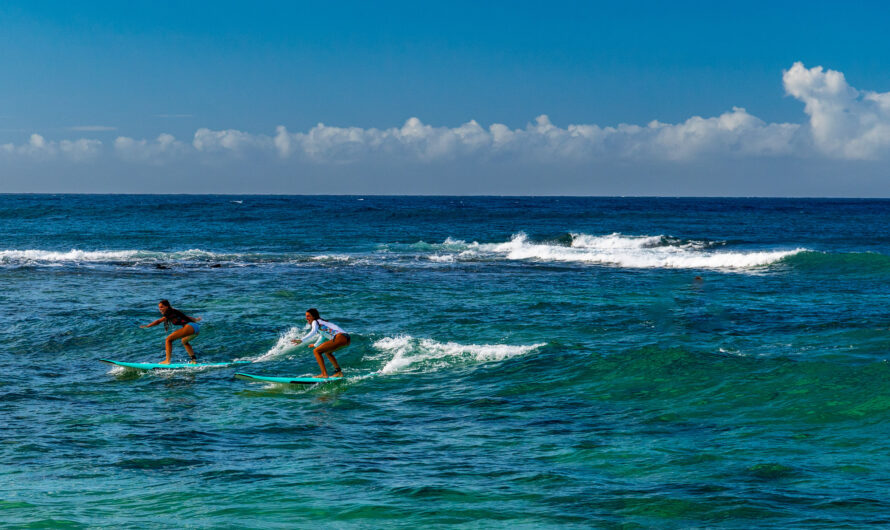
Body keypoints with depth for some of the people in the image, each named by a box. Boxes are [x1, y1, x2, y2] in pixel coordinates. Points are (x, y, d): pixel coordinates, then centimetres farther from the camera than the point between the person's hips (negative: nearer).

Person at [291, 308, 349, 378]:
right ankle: (339, 372, 25)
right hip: (347, 339, 9)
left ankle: (324, 374, -11)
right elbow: (322, 336, 46)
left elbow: (313, 332, -18)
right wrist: (315, 345, 63)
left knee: (316, 351, -5)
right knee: (327, 352, 31)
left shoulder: (315, 322, 3)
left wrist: (301, 340, -27)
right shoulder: (321, 322, 30)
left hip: (340, 337, -9)